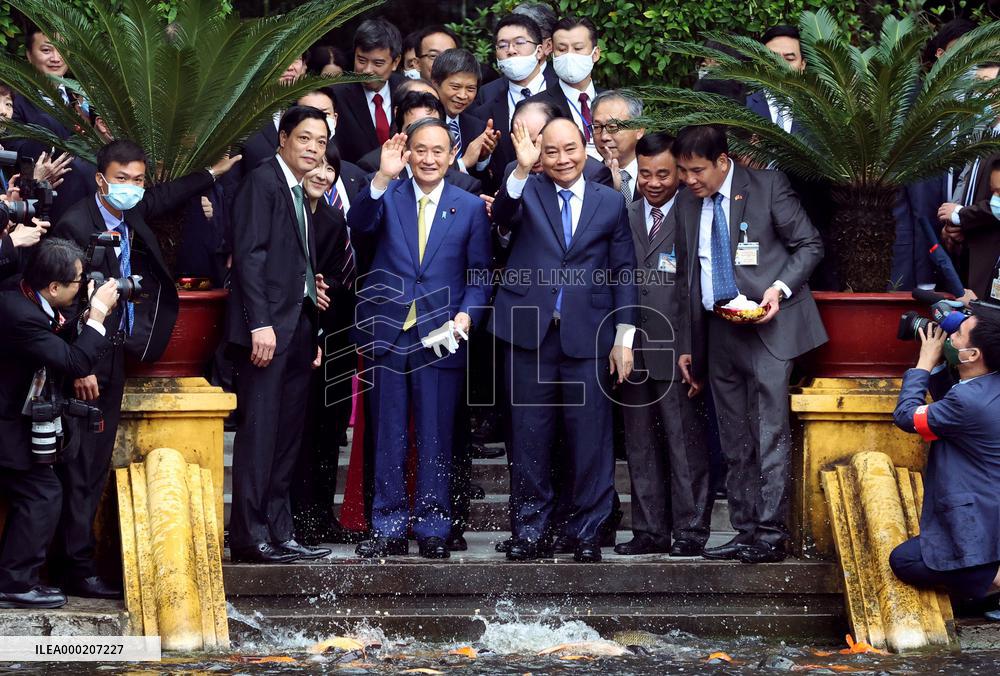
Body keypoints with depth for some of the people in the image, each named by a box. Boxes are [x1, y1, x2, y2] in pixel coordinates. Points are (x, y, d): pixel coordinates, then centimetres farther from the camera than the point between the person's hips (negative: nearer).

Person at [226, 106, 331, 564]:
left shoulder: (301, 195, 21)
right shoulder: (263, 182, -6)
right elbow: (249, 255, -14)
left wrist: (311, 334, 15)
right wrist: (260, 324, -21)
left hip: (297, 328, 9)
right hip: (267, 327, -9)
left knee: (287, 439, 8)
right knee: (258, 434, -8)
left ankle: (278, 533, 12)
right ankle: (250, 537, -7)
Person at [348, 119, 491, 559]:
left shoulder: (470, 208, 8)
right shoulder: (387, 196, 6)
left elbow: (479, 273, 8)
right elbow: (359, 224, -15)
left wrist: (467, 313, -9)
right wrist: (383, 177, -27)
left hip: (440, 336, 0)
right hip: (387, 331, 0)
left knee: (436, 437, 2)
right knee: (388, 436, 5)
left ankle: (433, 528, 9)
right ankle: (388, 528, 11)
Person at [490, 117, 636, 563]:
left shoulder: (611, 202, 9)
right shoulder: (527, 192, 6)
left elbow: (623, 273, 8)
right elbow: (503, 214, -16)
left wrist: (624, 336, 2)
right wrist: (522, 169, -32)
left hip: (588, 339, 0)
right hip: (529, 334, 0)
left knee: (590, 439, 1)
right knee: (528, 440, 5)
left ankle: (588, 533, 10)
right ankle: (531, 530, 14)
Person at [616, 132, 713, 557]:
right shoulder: (624, 218, 12)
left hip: (675, 350, -5)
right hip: (634, 351, 5)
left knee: (686, 445, -2)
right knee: (640, 447, 8)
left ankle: (690, 532, 4)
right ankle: (650, 530, 15)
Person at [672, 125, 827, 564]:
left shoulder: (768, 186, -4)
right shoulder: (686, 204, 12)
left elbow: (809, 245, 1)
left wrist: (781, 287, -16)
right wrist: (687, 345, 15)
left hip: (767, 326, -6)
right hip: (717, 332, 6)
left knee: (770, 432, -10)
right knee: (734, 443, 6)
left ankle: (771, 534, -10)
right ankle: (745, 531, 10)